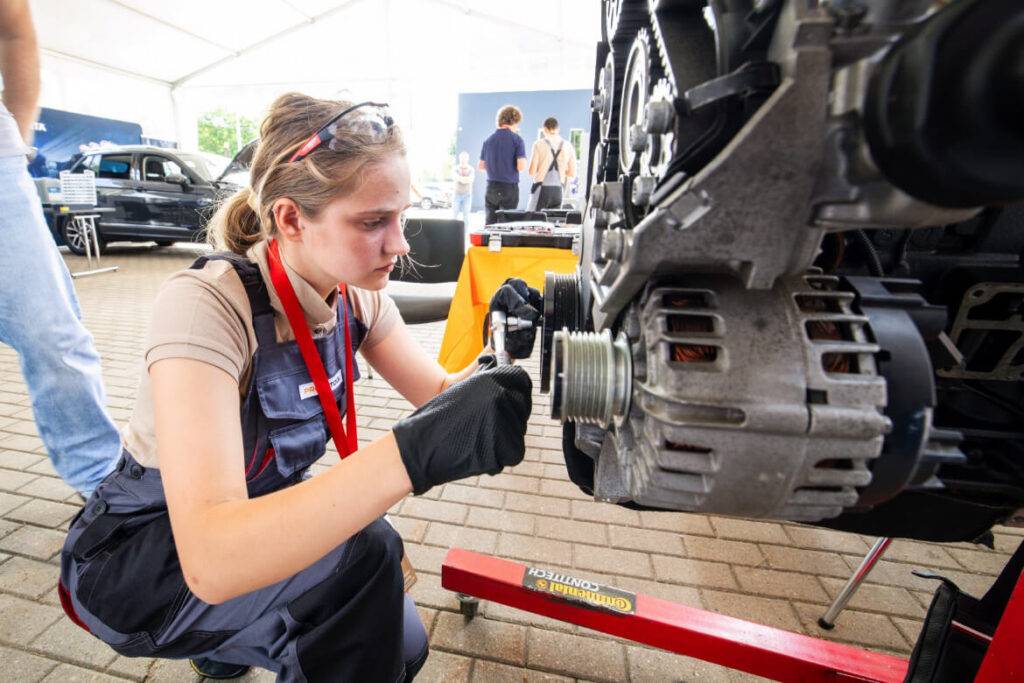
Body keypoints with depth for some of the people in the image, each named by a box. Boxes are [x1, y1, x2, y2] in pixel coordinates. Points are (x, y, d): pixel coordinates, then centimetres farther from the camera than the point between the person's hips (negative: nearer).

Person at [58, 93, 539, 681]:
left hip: (258, 519, 6)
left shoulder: (356, 294, -12)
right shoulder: (206, 303, -32)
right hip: (136, 564, -5)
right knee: (366, 550, -28)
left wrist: (494, 366, -31)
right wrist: (413, 453, -53)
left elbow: (438, 394, -10)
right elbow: (210, 562, -41)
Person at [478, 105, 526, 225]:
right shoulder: (516, 139, -7)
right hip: (509, 188, -4)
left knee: (490, 223, 8)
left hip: (491, 188, 4)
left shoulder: (488, 139, 8)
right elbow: (521, 167, -15)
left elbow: (481, 166, 13)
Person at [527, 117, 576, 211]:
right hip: (558, 190, 3)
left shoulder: (539, 144, -4)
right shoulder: (567, 146, 5)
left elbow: (532, 172, -6)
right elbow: (572, 173, 7)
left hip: (541, 188, -3)